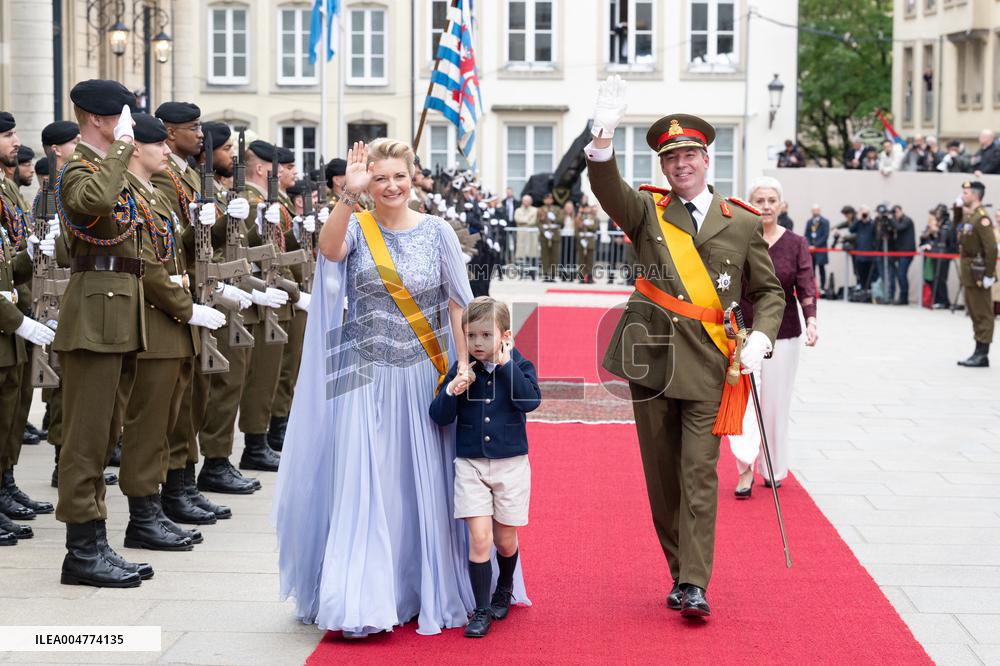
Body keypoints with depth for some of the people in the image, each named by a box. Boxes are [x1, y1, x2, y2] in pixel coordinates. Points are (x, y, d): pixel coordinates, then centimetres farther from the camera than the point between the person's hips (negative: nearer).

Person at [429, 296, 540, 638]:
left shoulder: (519, 367, -3)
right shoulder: (461, 370, -1)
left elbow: (530, 401, -21)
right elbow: (440, 417, -3)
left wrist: (506, 365, -22)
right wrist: (451, 392, -21)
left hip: (510, 464, 0)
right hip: (470, 464, 0)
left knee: (505, 540, 10)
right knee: (479, 538, -8)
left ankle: (504, 588, 41)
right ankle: (481, 611, 3)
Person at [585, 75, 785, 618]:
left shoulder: (742, 223, 6)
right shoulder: (647, 213, 6)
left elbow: (769, 292, 12)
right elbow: (605, 187, -14)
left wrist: (759, 337, -7)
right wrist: (604, 136, -34)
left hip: (708, 364, -1)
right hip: (651, 359, 2)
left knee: (699, 476, -7)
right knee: (661, 477, 8)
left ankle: (694, 586, -6)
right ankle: (680, 572, 22)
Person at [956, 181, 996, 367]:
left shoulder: (982, 218, -16)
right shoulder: (967, 216, 12)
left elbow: (991, 248, -21)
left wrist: (988, 275, -21)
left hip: (979, 274, -10)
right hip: (969, 274, 10)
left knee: (983, 314, -3)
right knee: (975, 313, 13)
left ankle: (982, 355, 1)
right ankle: (979, 354, 20)